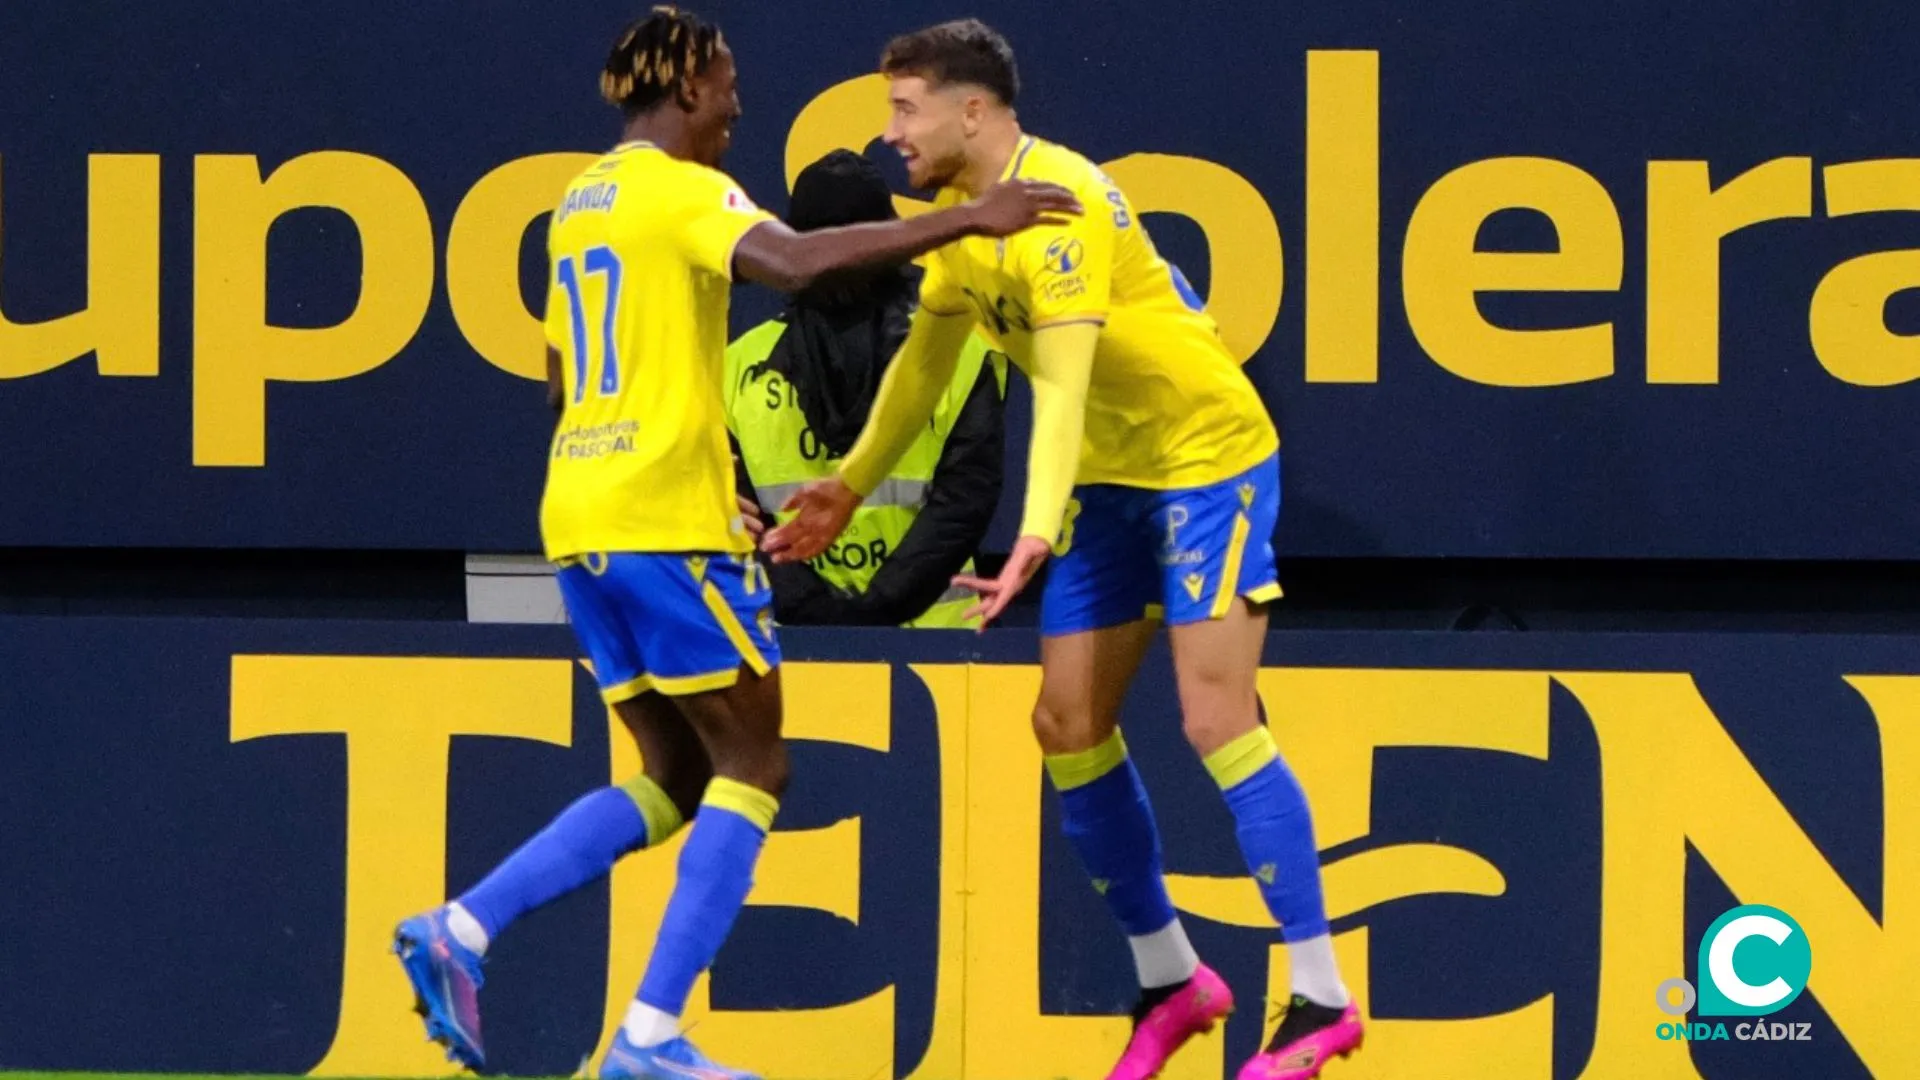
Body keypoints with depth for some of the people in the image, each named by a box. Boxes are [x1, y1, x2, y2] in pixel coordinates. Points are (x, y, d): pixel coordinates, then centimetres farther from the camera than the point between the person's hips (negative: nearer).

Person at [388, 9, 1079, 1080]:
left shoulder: (582, 202, 19)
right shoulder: (680, 190, -8)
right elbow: (795, 261, -28)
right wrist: (967, 220, -27)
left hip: (580, 524, 9)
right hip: (665, 520, -9)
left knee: (678, 777, 14)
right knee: (754, 767, 0)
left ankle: (457, 932, 0)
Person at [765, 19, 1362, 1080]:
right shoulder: (961, 214, 3)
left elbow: (1064, 381, -36)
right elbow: (925, 357, 19)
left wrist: (1036, 537, -46)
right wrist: (850, 484, 22)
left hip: (1207, 459, -9)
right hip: (1111, 477, 9)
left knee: (1217, 723, -14)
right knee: (1069, 726, 4)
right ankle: (1170, 982, 14)